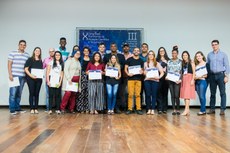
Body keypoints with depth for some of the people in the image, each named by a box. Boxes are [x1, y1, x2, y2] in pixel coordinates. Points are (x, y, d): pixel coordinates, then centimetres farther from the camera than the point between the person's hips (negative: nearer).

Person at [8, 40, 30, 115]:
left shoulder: (27, 55, 13)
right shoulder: (12, 53, 3)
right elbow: (9, 64, -1)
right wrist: (10, 74, -9)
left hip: (23, 77, 4)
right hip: (14, 76, -4)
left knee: (19, 93, 9)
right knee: (13, 93, -5)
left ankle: (17, 108, 17)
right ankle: (12, 109, 1)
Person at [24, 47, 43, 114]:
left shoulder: (40, 61, 15)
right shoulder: (30, 59, 1)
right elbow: (26, 69, -4)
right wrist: (31, 75, -17)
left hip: (39, 79, 4)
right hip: (31, 78, -4)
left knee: (37, 93, 4)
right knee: (32, 93, -2)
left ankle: (36, 108, 9)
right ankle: (32, 108, 3)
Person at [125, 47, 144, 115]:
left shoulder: (141, 60, 14)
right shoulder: (129, 59, 7)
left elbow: (142, 69, 17)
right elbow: (125, 68, 5)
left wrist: (142, 72, -6)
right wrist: (128, 73, -14)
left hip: (138, 79, 2)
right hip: (131, 78, -2)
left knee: (138, 94, 1)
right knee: (130, 94, -4)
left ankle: (138, 109, 6)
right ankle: (129, 109, 2)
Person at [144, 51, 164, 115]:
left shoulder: (157, 64, 10)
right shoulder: (145, 63, 14)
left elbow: (162, 72, 6)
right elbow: (144, 72, 18)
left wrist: (159, 77, -10)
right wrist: (144, 73, -4)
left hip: (155, 80, -1)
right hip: (147, 80, 1)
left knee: (154, 95, -2)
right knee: (148, 95, -4)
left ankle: (153, 109, 3)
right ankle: (149, 109, 5)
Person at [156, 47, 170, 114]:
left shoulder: (168, 60, 13)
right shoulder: (157, 60, 7)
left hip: (166, 78, 2)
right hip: (159, 78, -2)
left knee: (165, 93, 4)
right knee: (159, 93, -4)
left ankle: (164, 108, 10)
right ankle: (160, 109, -2)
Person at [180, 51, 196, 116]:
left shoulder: (191, 62, 0)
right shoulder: (182, 63, 15)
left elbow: (194, 72, -5)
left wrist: (192, 80, -14)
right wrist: (181, 79, 9)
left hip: (189, 78, -6)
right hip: (184, 79, 6)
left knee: (187, 94, -12)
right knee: (184, 94, 4)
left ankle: (186, 110, -15)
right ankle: (188, 110, 9)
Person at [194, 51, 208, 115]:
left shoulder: (206, 64, 0)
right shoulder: (196, 65, 16)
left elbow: (208, 74, -7)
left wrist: (201, 76, -16)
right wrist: (195, 77, -2)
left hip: (203, 81, -6)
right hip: (197, 82, 6)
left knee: (202, 96, -8)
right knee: (200, 97, 7)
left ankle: (202, 110, -2)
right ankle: (203, 110, 13)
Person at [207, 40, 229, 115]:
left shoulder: (223, 54, 2)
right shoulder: (209, 55, 10)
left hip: (221, 75, -3)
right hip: (212, 75, 3)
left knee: (222, 93, -3)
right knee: (212, 93, 7)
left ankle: (222, 109, 1)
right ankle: (212, 109, 15)